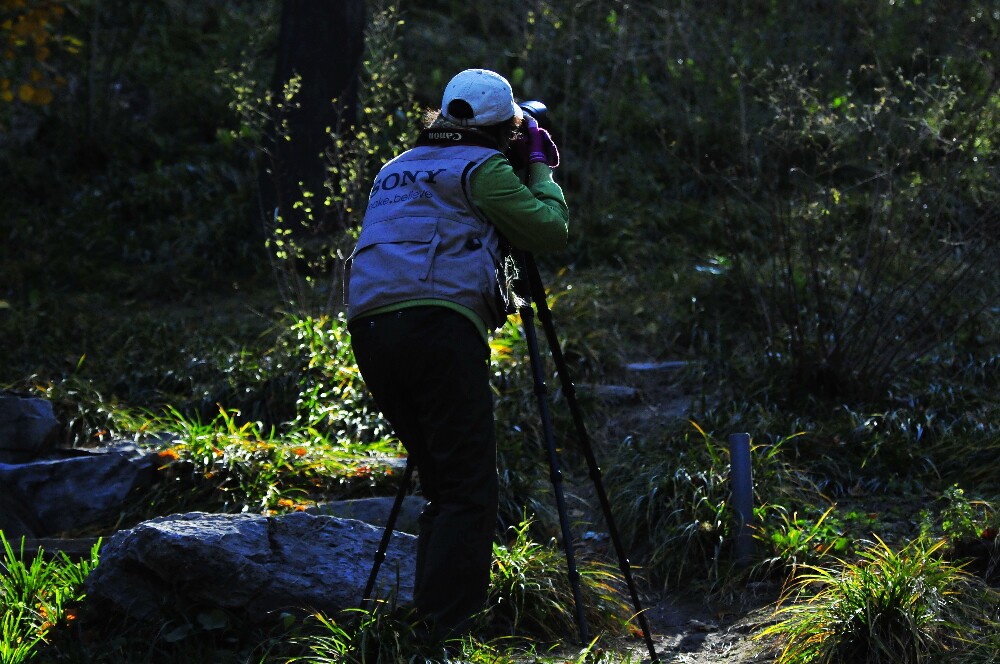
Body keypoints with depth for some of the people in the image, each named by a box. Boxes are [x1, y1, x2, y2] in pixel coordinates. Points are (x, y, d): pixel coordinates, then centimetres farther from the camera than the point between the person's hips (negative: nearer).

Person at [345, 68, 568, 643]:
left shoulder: (398, 168, 27)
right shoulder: (482, 167, 4)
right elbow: (551, 231, 2)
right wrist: (540, 167, 18)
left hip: (370, 330, 8)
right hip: (438, 325, -8)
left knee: (443, 483, 14)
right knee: (471, 489, -8)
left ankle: (427, 615, 11)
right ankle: (446, 635, -16)